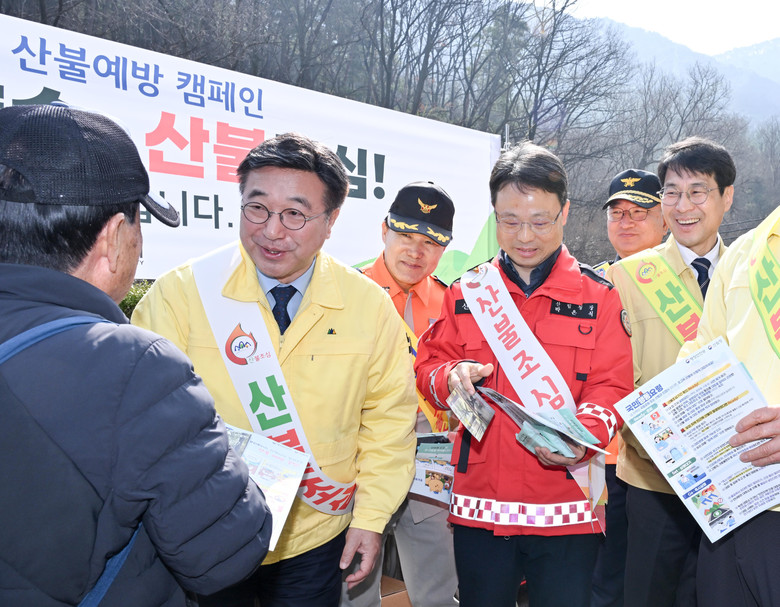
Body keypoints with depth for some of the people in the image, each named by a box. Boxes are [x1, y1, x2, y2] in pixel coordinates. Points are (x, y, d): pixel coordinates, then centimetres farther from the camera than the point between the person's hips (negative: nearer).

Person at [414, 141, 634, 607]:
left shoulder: (598, 296, 2)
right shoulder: (467, 292, 7)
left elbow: (612, 389, -3)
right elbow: (429, 365, 10)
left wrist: (584, 433, -22)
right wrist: (452, 376, -13)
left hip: (566, 508, -2)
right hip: (479, 506, 2)